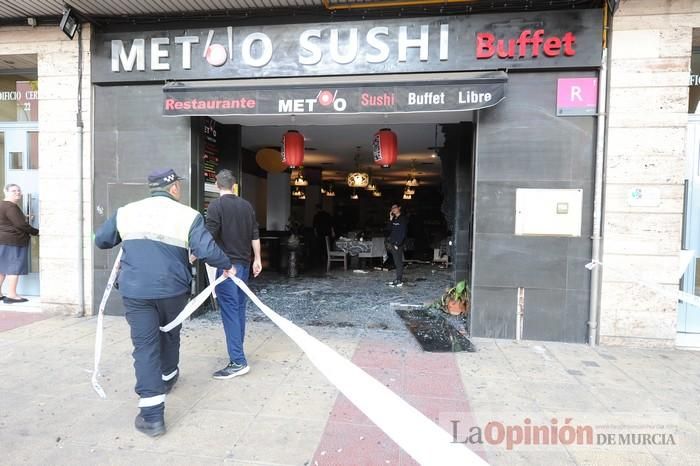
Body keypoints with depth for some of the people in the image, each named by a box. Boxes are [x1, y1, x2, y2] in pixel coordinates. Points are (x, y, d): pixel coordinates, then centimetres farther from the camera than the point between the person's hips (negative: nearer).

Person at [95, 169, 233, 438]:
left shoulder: (125, 212, 5)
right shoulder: (188, 215, -8)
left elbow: (100, 240, 17)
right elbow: (207, 251, -16)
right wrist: (227, 266, 1)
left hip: (135, 290, 1)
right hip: (173, 289, -1)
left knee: (145, 346, 4)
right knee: (170, 335, 24)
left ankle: (152, 416, 2)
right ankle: (168, 377, 48)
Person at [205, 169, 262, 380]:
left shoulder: (216, 205, -8)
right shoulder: (246, 205, 11)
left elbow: (209, 236, -14)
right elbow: (255, 235, 12)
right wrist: (257, 259, 17)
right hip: (244, 263, 7)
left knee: (229, 310, -6)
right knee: (239, 307, 15)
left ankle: (238, 361, -6)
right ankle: (237, 351, 26)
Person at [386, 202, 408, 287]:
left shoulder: (403, 219, -6)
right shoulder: (394, 219, 16)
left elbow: (403, 233, -12)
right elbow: (388, 229, 9)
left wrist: (397, 244, -16)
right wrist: (391, 219, -1)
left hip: (398, 244, -7)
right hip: (392, 243, 7)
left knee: (398, 262, -6)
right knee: (396, 262, 10)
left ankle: (399, 281, -2)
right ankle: (398, 279, 16)